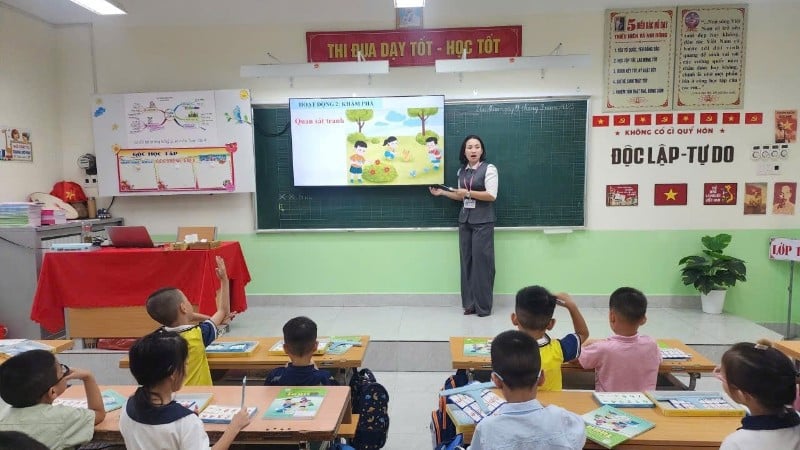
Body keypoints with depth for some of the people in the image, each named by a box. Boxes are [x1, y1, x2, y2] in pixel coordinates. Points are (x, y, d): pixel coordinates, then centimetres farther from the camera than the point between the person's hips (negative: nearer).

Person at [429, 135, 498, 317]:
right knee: (466, 261, 5)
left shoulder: (489, 169, -5)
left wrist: (468, 193, -13)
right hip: (465, 220, 5)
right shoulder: (462, 171, 12)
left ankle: (483, 306, 5)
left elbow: (492, 196, -14)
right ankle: (469, 303, 13)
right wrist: (442, 192, 16)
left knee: (481, 261, -5)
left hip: (482, 221, -5)